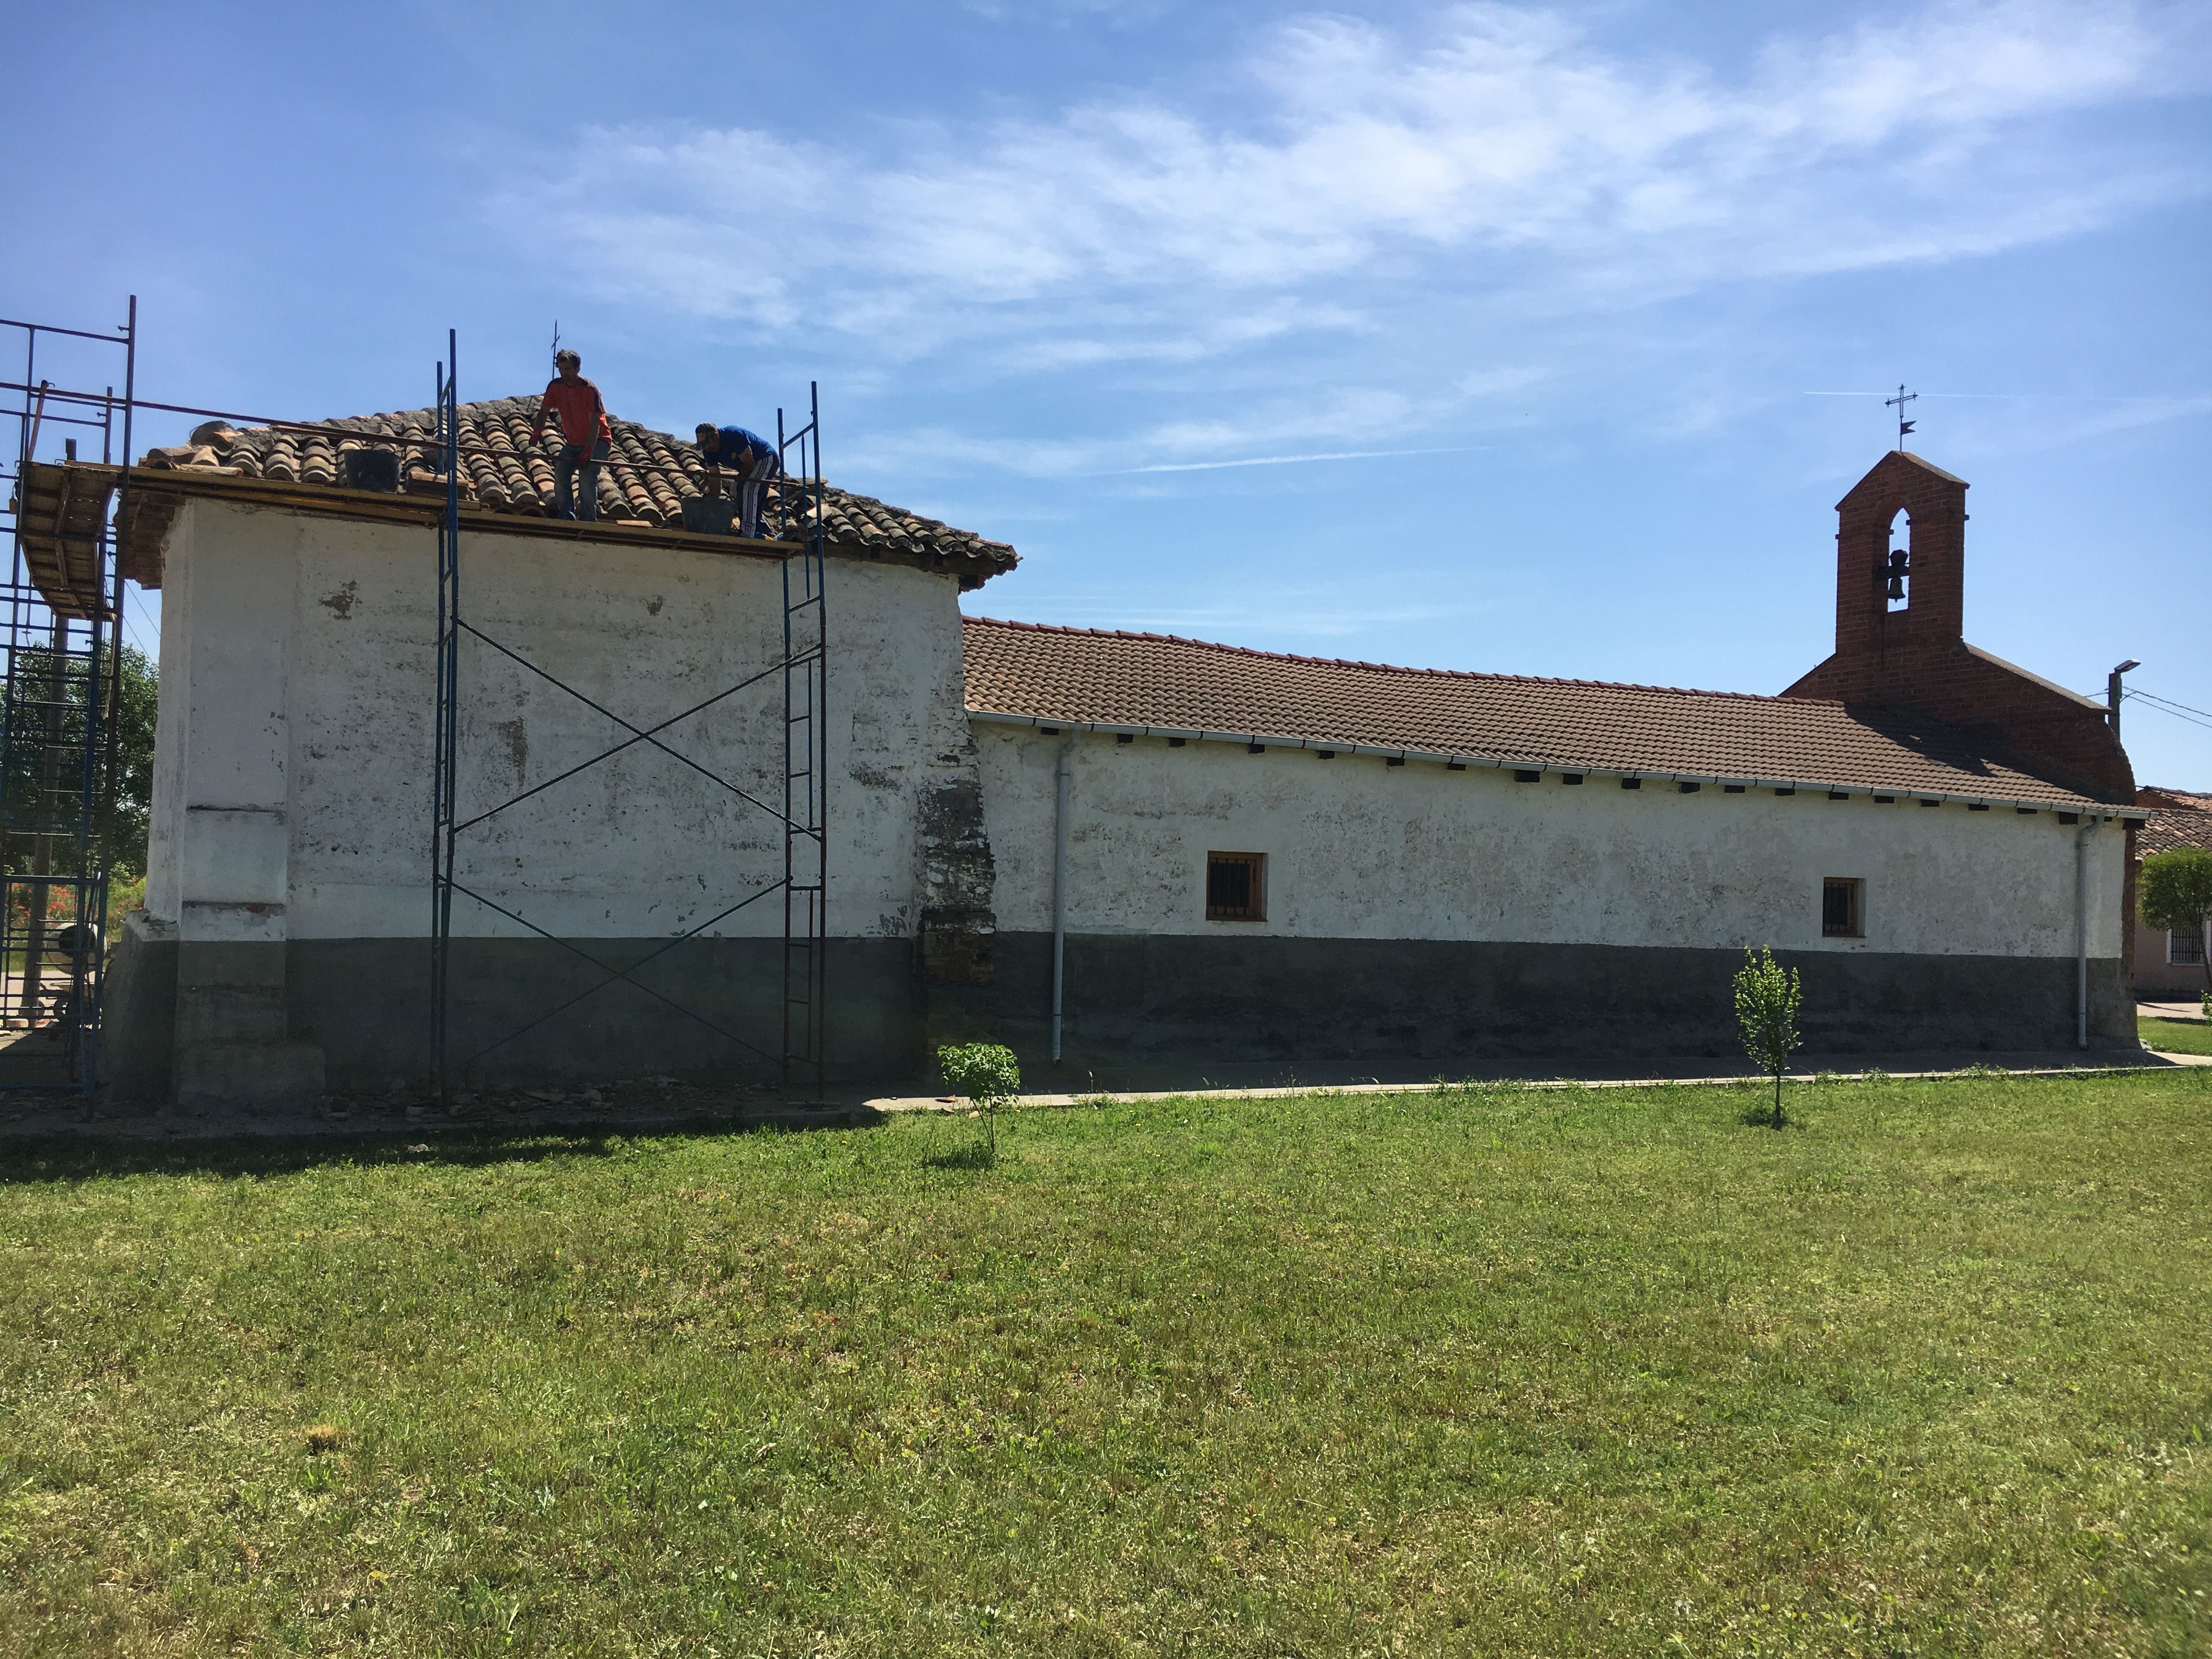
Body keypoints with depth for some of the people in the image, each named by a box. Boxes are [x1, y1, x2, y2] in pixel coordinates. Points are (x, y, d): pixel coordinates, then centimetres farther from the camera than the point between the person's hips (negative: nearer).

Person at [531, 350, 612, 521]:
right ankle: (566, 515, -6)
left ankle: (588, 517, -19)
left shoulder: (590, 390, -21)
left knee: (587, 473, -24)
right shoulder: (555, 386, -5)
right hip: (573, 443, 6)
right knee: (561, 472, -9)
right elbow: (544, 412, -2)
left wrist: (587, 451, -35)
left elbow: (595, 424, -26)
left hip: (597, 441, -6)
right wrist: (537, 432, -23)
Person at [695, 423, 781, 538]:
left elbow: (750, 464, -25)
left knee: (749, 489, -24)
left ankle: (748, 533, -30)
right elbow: (714, 480, -8)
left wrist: (738, 477, -9)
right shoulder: (708, 450, -6)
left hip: (767, 459, -9)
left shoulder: (734, 435, -29)